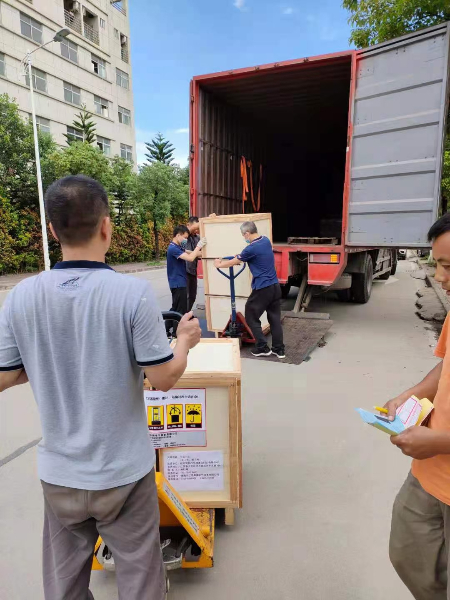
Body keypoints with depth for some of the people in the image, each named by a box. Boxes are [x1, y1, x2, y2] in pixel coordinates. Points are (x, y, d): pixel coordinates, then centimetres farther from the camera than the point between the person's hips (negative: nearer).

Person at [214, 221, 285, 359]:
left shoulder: (252, 248, -15)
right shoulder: (266, 241, 8)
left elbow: (233, 262, -2)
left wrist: (219, 265, 15)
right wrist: (240, 258, 36)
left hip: (262, 288, -8)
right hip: (275, 286, 8)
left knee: (251, 317, 8)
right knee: (275, 318, 12)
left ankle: (262, 348, 11)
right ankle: (279, 349, 17)